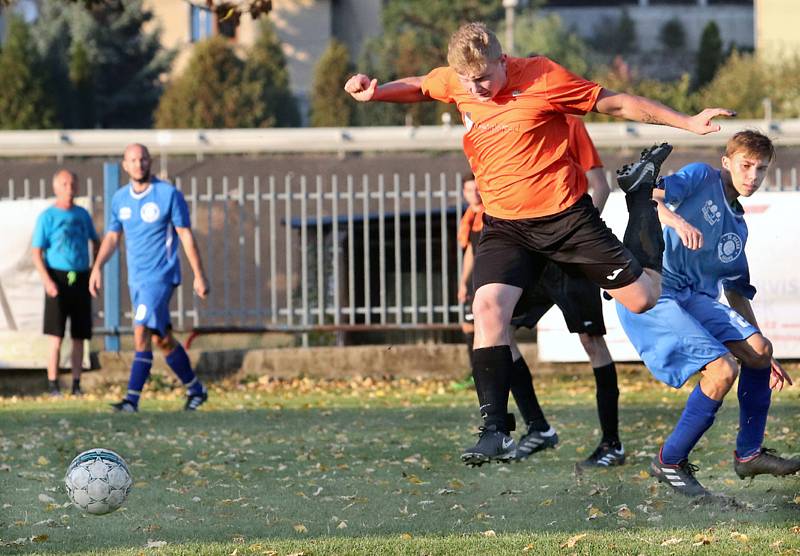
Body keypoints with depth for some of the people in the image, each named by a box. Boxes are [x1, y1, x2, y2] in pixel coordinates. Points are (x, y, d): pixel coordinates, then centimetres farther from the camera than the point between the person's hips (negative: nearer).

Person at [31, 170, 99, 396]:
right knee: (56, 337, -7)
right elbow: (37, 253, -6)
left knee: (79, 337, 5)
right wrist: (47, 280, -18)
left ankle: (76, 385, 11)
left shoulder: (82, 214, 11)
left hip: (81, 279, 4)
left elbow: (95, 241, 26)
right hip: (58, 280, -4)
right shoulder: (47, 217, -3)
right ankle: (53, 385, -4)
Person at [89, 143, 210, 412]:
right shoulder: (120, 198, 8)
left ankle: (132, 398, -19)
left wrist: (199, 275, -7)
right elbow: (112, 237, 16)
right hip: (136, 278, 6)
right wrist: (97, 267, 3)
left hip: (161, 276, -6)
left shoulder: (169, 194, -8)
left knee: (142, 332, -18)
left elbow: (186, 235, -6)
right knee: (162, 339, 12)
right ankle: (195, 388, 27)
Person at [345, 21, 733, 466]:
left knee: (642, 298, 5)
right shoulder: (454, 82, -3)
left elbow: (617, 104, -9)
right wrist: (374, 92, 2)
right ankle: (496, 433, -20)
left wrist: (688, 123, -8)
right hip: (505, 225, 3)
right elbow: (419, 87, 21)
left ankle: (639, 187, 32)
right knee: (487, 307, -23)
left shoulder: (542, 78, -17)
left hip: (566, 216, -3)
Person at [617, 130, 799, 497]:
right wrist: (676, 220, -39)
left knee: (758, 349, -4)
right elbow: (649, 196, -18)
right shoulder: (701, 178, -1)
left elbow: (737, 295, 24)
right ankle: (669, 462, -4)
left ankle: (749, 453, 13)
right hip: (651, 296, -8)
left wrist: (765, 358, 21)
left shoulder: (737, 229, 19)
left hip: (695, 299, 8)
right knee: (722, 370, -20)